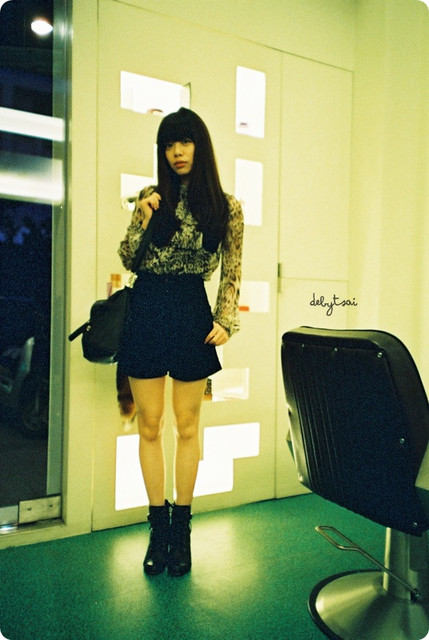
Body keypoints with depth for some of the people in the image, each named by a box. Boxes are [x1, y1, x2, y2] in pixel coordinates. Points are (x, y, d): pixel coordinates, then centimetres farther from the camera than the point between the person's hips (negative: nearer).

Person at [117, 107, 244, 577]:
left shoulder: (226, 207, 4)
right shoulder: (151, 198, 8)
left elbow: (231, 272, 4)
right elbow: (128, 261, 7)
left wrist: (226, 321, -7)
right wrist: (143, 220, -7)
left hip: (192, 312, -1)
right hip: (147, 310, 2)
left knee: (186, 424, 7)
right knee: (149, 424, 6)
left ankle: (181, 526, 22)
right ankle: (158, 525, 21)